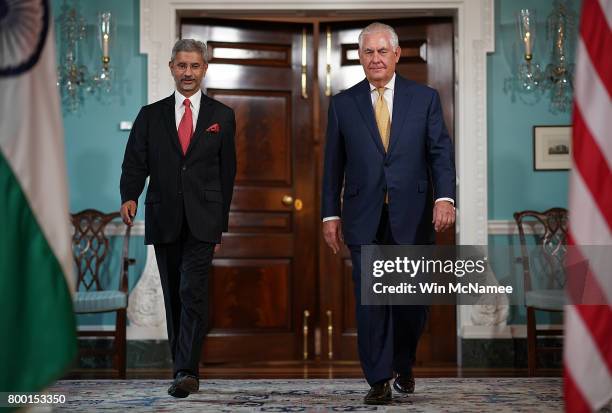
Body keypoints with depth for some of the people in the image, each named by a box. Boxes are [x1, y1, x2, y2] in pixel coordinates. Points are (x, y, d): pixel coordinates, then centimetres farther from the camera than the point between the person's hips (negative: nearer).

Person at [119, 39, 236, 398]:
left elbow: (227, 173, 8)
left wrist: (220, 226, 6)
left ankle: (187, 372, -13)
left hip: (202, 221, -2)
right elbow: (135, 163, 4)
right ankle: (183, 366, 19)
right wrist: (130, 196, -18)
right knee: (174, 297, 9)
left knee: (193, 292, -13)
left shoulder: (222, 117, 7)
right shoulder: (150, 116, 10)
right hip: (164, 220, 2)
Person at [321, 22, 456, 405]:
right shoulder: (343, 103, 7)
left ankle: (403, 365, 32)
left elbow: (441, 151, -1)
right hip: (364, 219, 0)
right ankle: (379, 380, 11)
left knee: (413, 298, 7)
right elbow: (333, 164, 8)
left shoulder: (425, 97, 6)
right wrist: (331, 214, 3)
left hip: (412, 216, 0)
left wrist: (445, 196, -16)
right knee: (370, 301, 0)